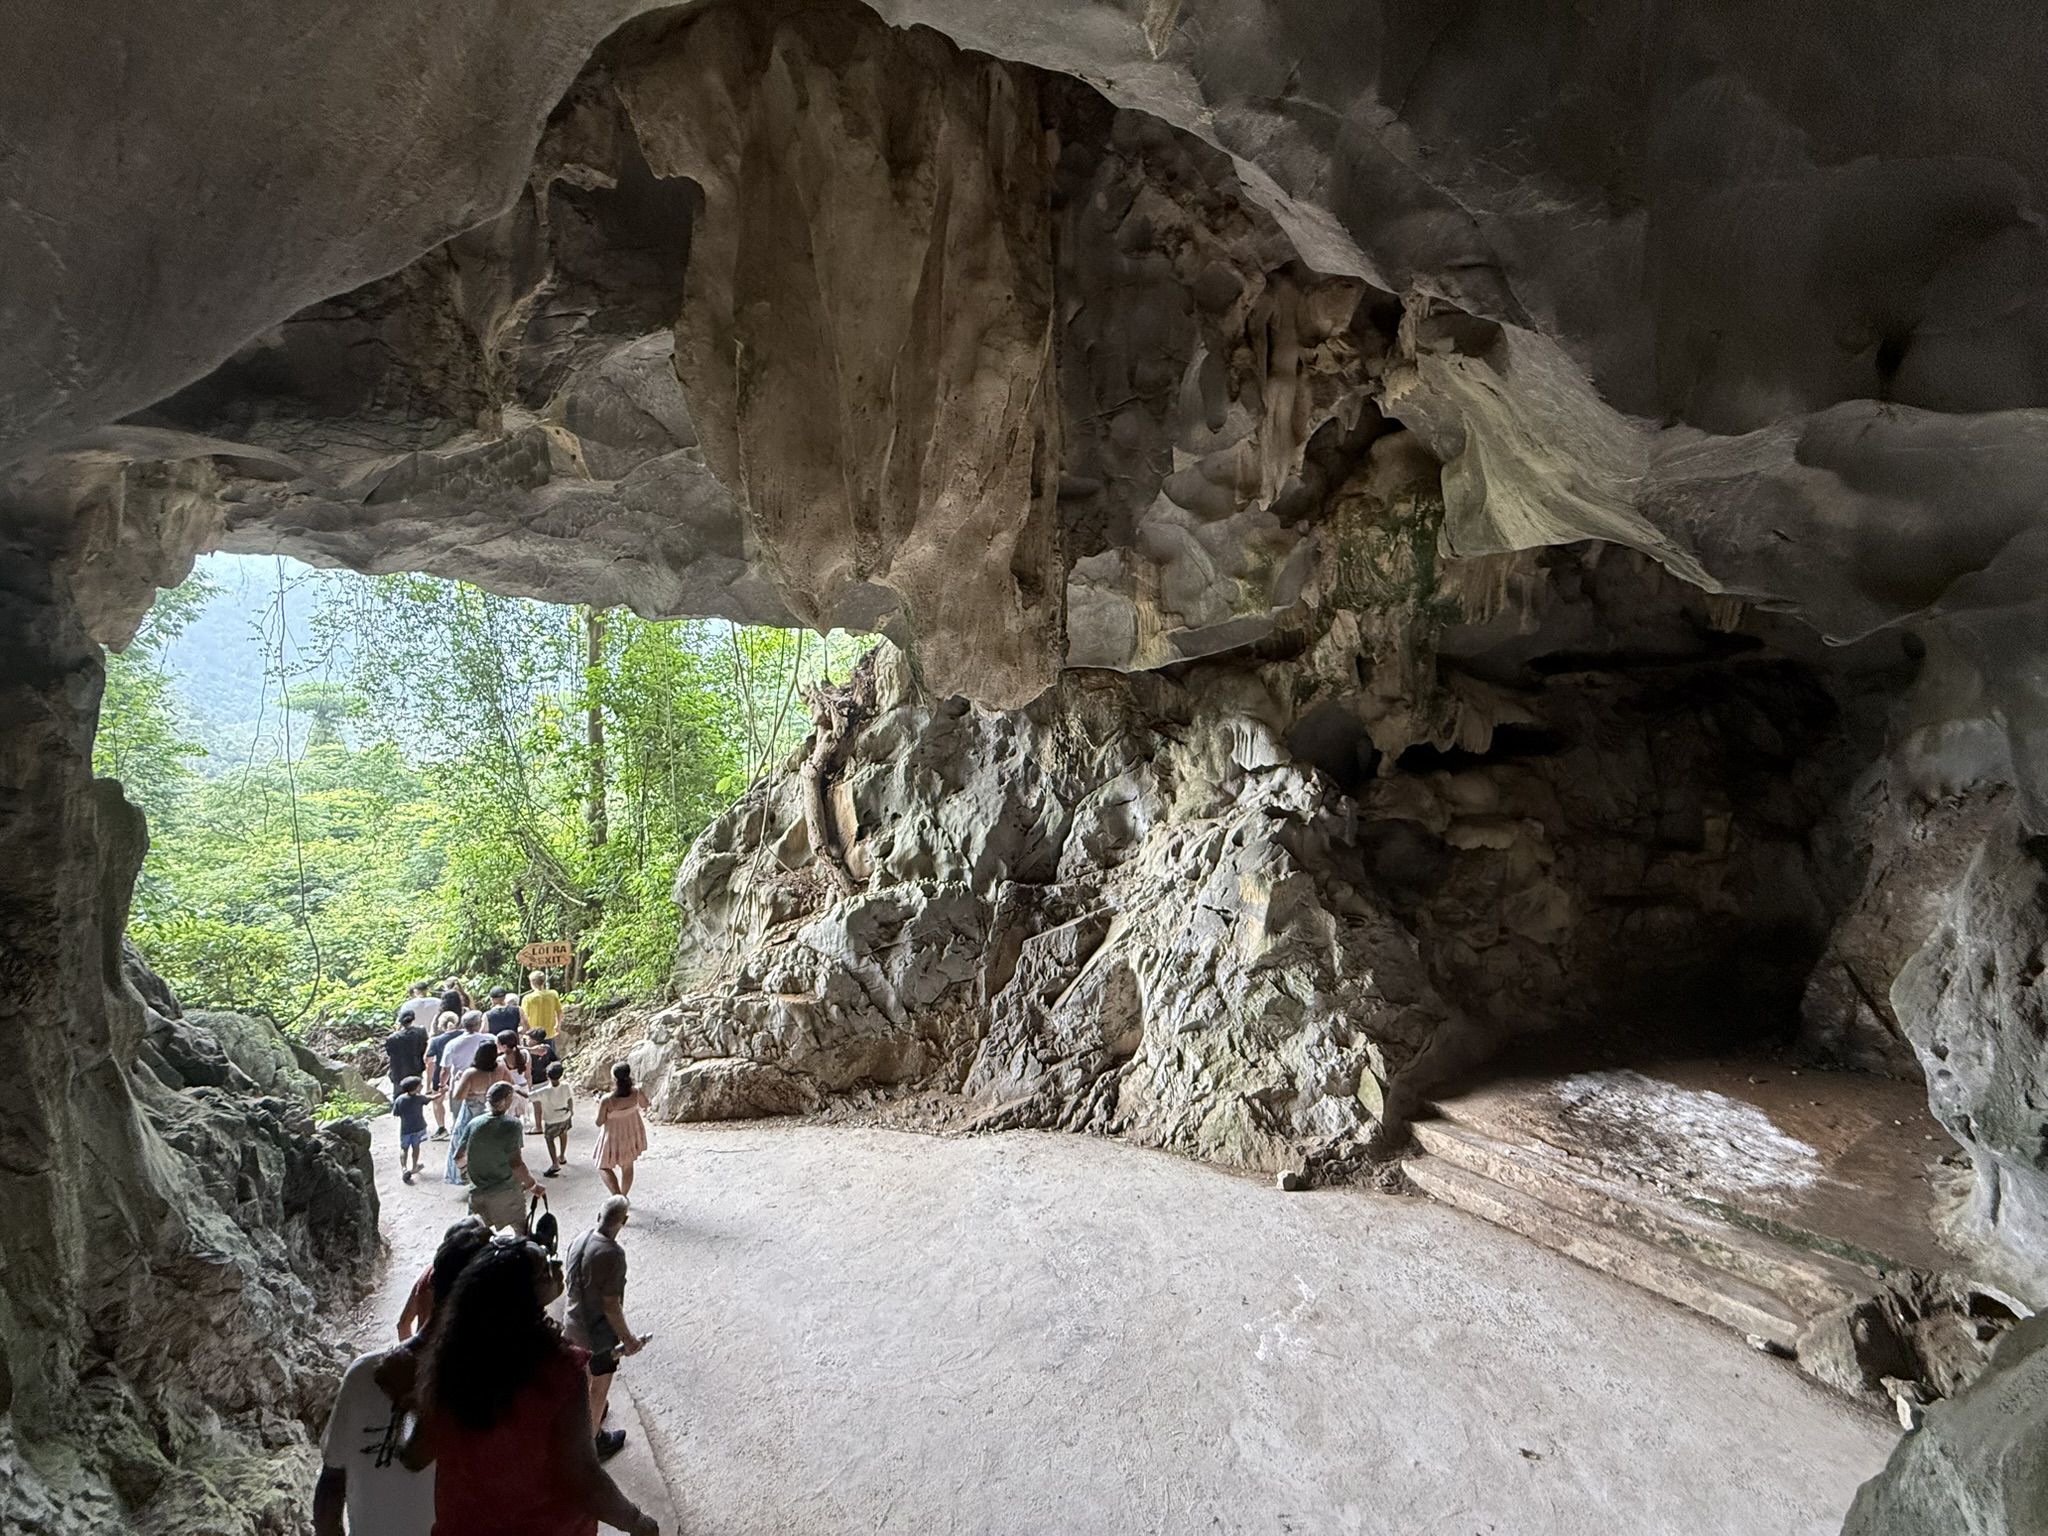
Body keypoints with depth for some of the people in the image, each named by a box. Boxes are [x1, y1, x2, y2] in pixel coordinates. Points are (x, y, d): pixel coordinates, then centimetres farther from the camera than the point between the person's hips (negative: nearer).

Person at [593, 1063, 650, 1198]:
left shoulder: (607, 1100, -33)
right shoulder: (637, 1093, -24)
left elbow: (599, 1122, -17)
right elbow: (644, 1105, -2)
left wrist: (598, 1105, -3)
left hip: (613, 1138, -4)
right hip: (632, 1135, 4)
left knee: (604, 1167, 21)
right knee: (627, 1167, 25)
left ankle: (617, 1196, 5)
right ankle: (623, 1198, 42)